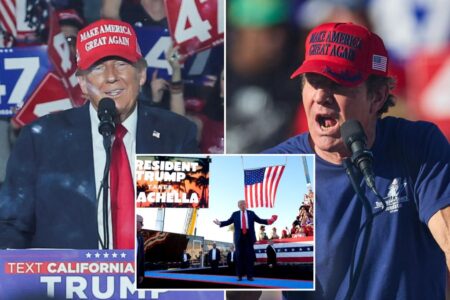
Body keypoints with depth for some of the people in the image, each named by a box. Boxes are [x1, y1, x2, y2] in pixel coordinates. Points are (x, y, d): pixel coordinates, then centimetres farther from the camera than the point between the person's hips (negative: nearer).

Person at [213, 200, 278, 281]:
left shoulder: (251, 213, 11)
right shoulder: (235, 214, 10)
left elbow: (259, 220, 8)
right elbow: (228, 222, 6)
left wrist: (268, 221, -4)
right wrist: (220, 223, -8)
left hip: (249, 237, 0)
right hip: (239, 237, 0)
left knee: (249, 256, -2)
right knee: (239, 256, 0)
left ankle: (250, 276, -1)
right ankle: (239, 275, 3)